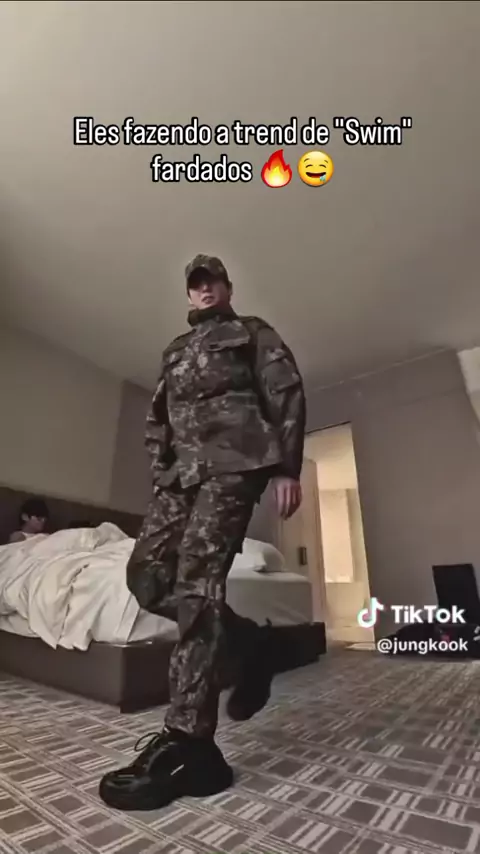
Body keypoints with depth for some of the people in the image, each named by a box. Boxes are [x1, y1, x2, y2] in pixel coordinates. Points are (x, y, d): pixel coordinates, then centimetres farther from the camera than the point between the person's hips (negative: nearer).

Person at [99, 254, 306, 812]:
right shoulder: (174, 351, 32)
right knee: (146, 577, -5)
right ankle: (247, 642, 12)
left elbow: (287, 394, 3)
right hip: (181, 470, 7)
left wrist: (287, 468, -9)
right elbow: (157, 420, 27)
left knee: (196, 585, -18)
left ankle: (188, 744, -9)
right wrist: (158, 477, 14)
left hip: (233, 463, -6)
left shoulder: (251, 332, 16)